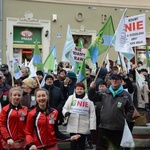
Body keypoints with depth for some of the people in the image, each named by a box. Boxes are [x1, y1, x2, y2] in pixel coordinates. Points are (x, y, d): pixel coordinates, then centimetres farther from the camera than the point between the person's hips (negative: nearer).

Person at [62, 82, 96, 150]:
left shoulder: (88, 99, -2)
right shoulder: (71, 98, 4)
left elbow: (92, 114, -2)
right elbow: (65, 108, 9)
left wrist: (92, 127, -7)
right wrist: (66, 112, -16)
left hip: (84, 127, -1)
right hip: (73, 127, 1)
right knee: (73, 144, 6)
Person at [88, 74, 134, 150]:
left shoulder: (126, 95, 0)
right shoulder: (104, 92, 6)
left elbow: (130, 109, 7)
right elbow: (92, 97, 5)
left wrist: (126, 119, -2)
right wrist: (92, 89, -13)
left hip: (118, 129, -1)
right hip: (103, 127, 2)